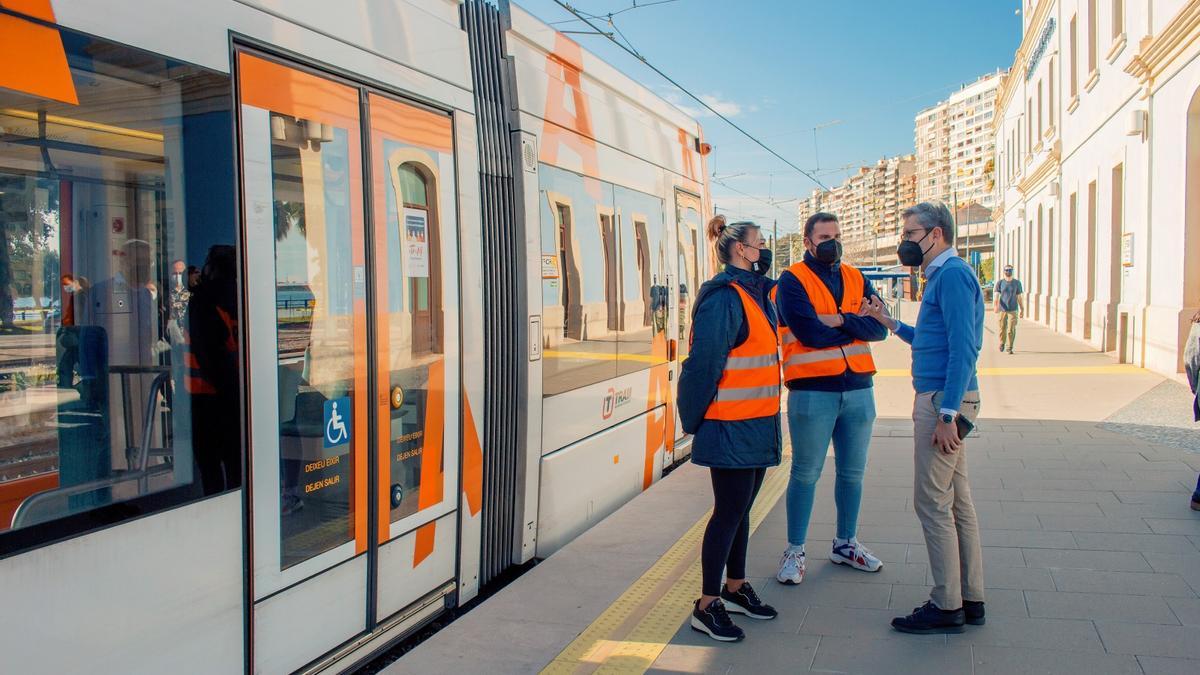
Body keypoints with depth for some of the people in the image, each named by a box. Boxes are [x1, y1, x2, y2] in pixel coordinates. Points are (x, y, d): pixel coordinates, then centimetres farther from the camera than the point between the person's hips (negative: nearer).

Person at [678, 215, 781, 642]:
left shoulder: (755, 293, 14)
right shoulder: (724, 297, -16)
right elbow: (704, 361, -19)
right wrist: (696, 419, -14)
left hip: (756, 423, 9)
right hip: (730, 426, -9)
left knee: (740, 509, 17)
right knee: (729, 511, -3)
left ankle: (735, 588, 31)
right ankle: (707, 606, 7)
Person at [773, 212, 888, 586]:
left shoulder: (856, 280, 11)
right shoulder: (793, 281, -5)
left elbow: (880, 328, -2)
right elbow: (810, 332, -19)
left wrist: (841, 321, -18)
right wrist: (856, 324, -6)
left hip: (858, 388, 6)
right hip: (812, 391, -5)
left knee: (852, 472, 15)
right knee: (805, 474, 2)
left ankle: (845, 544, 32)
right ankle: (794, 551, 14)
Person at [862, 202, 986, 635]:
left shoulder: (953, 274, -14)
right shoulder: (942, 275, 18)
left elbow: (963, 348, -21)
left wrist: (947, 414, -24)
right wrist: (892, 324, 22)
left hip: (943, 399, -11)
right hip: (941, 399, 11)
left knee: (932, 502, -5)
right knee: (956, 501, 13)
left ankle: (947, 607, 3)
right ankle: (970, 599, 21)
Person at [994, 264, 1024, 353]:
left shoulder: (1017, 283, 5)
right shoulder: (1000, 283, 3)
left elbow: (1020, 297, 9)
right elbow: (997, 296, -4)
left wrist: (1022, 309, 9)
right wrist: (995, 306, -21)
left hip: (1013, 310, -1)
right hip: (1002, 310, 1)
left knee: (1011, 329, -8)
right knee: (1002, 328, 8)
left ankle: (1010, 348, -2)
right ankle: (1002, 343, 34)